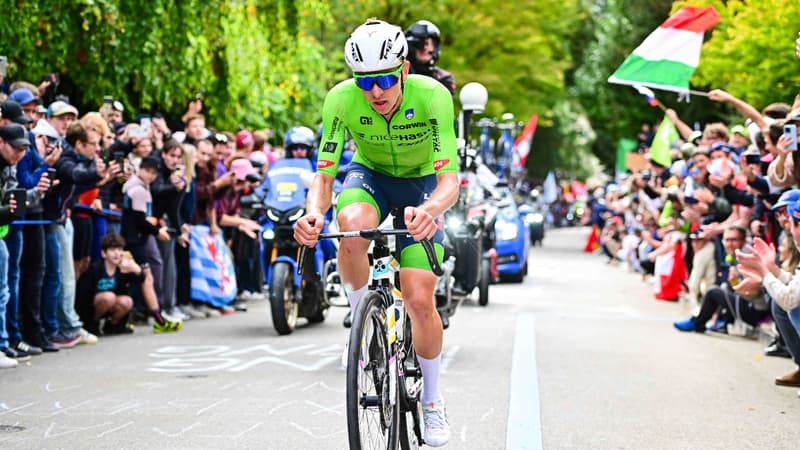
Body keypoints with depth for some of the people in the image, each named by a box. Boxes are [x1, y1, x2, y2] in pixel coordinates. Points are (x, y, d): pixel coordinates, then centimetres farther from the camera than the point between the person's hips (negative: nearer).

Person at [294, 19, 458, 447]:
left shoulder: (432, 96, -33)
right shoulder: (341, 99, -27)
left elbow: (449, 180, -36)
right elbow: (324, 174, -25)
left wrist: (430, 210, -59)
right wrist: (314, 212, -48)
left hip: (421, 184, -1)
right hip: (370, 175, 1)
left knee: (419, 301, -12)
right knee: (352, 225, -37)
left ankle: (432, 400, 13)